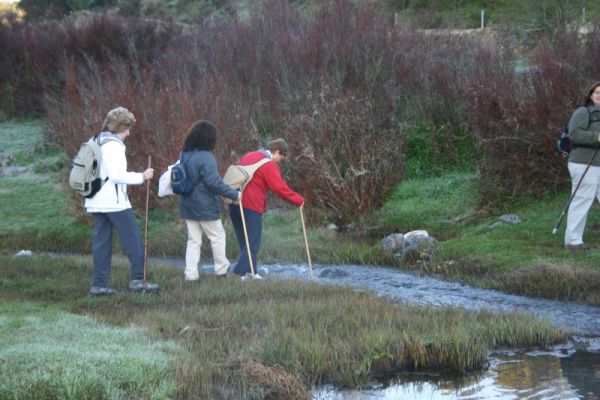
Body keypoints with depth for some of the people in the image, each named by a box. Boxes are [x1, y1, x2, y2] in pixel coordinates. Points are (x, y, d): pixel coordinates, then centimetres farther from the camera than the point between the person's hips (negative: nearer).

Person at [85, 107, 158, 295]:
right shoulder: (114, 145, -13)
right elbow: (116, 174, -21)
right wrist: (141, 177, -14)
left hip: (96, 202, 9)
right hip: (114, 201, -9)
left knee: (101, 241, 8)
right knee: (133, 237, 1)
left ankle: (99, 284, 5)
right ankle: (137, 279, 2)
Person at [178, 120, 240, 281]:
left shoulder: (184, 155, 5)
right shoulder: (206, 158, -20)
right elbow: (214, 182, -25)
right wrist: (234, 194, -19)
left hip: (188, 206, 7)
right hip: (205, 207, -7)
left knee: (193, 240, 11)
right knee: (217, 236, 11)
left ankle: (190, 273, 5)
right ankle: (222, 269, 20)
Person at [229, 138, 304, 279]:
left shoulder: (248, 156, 17)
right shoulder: (269, 165, -10)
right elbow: (280, 188, -16)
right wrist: (299, 200, -8)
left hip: (235, 203, 8)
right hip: (252, 206, -8)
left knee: (244, 240, 16)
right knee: (253, 243, -3)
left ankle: (249, 272, 20)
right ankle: (240, 272, -13)